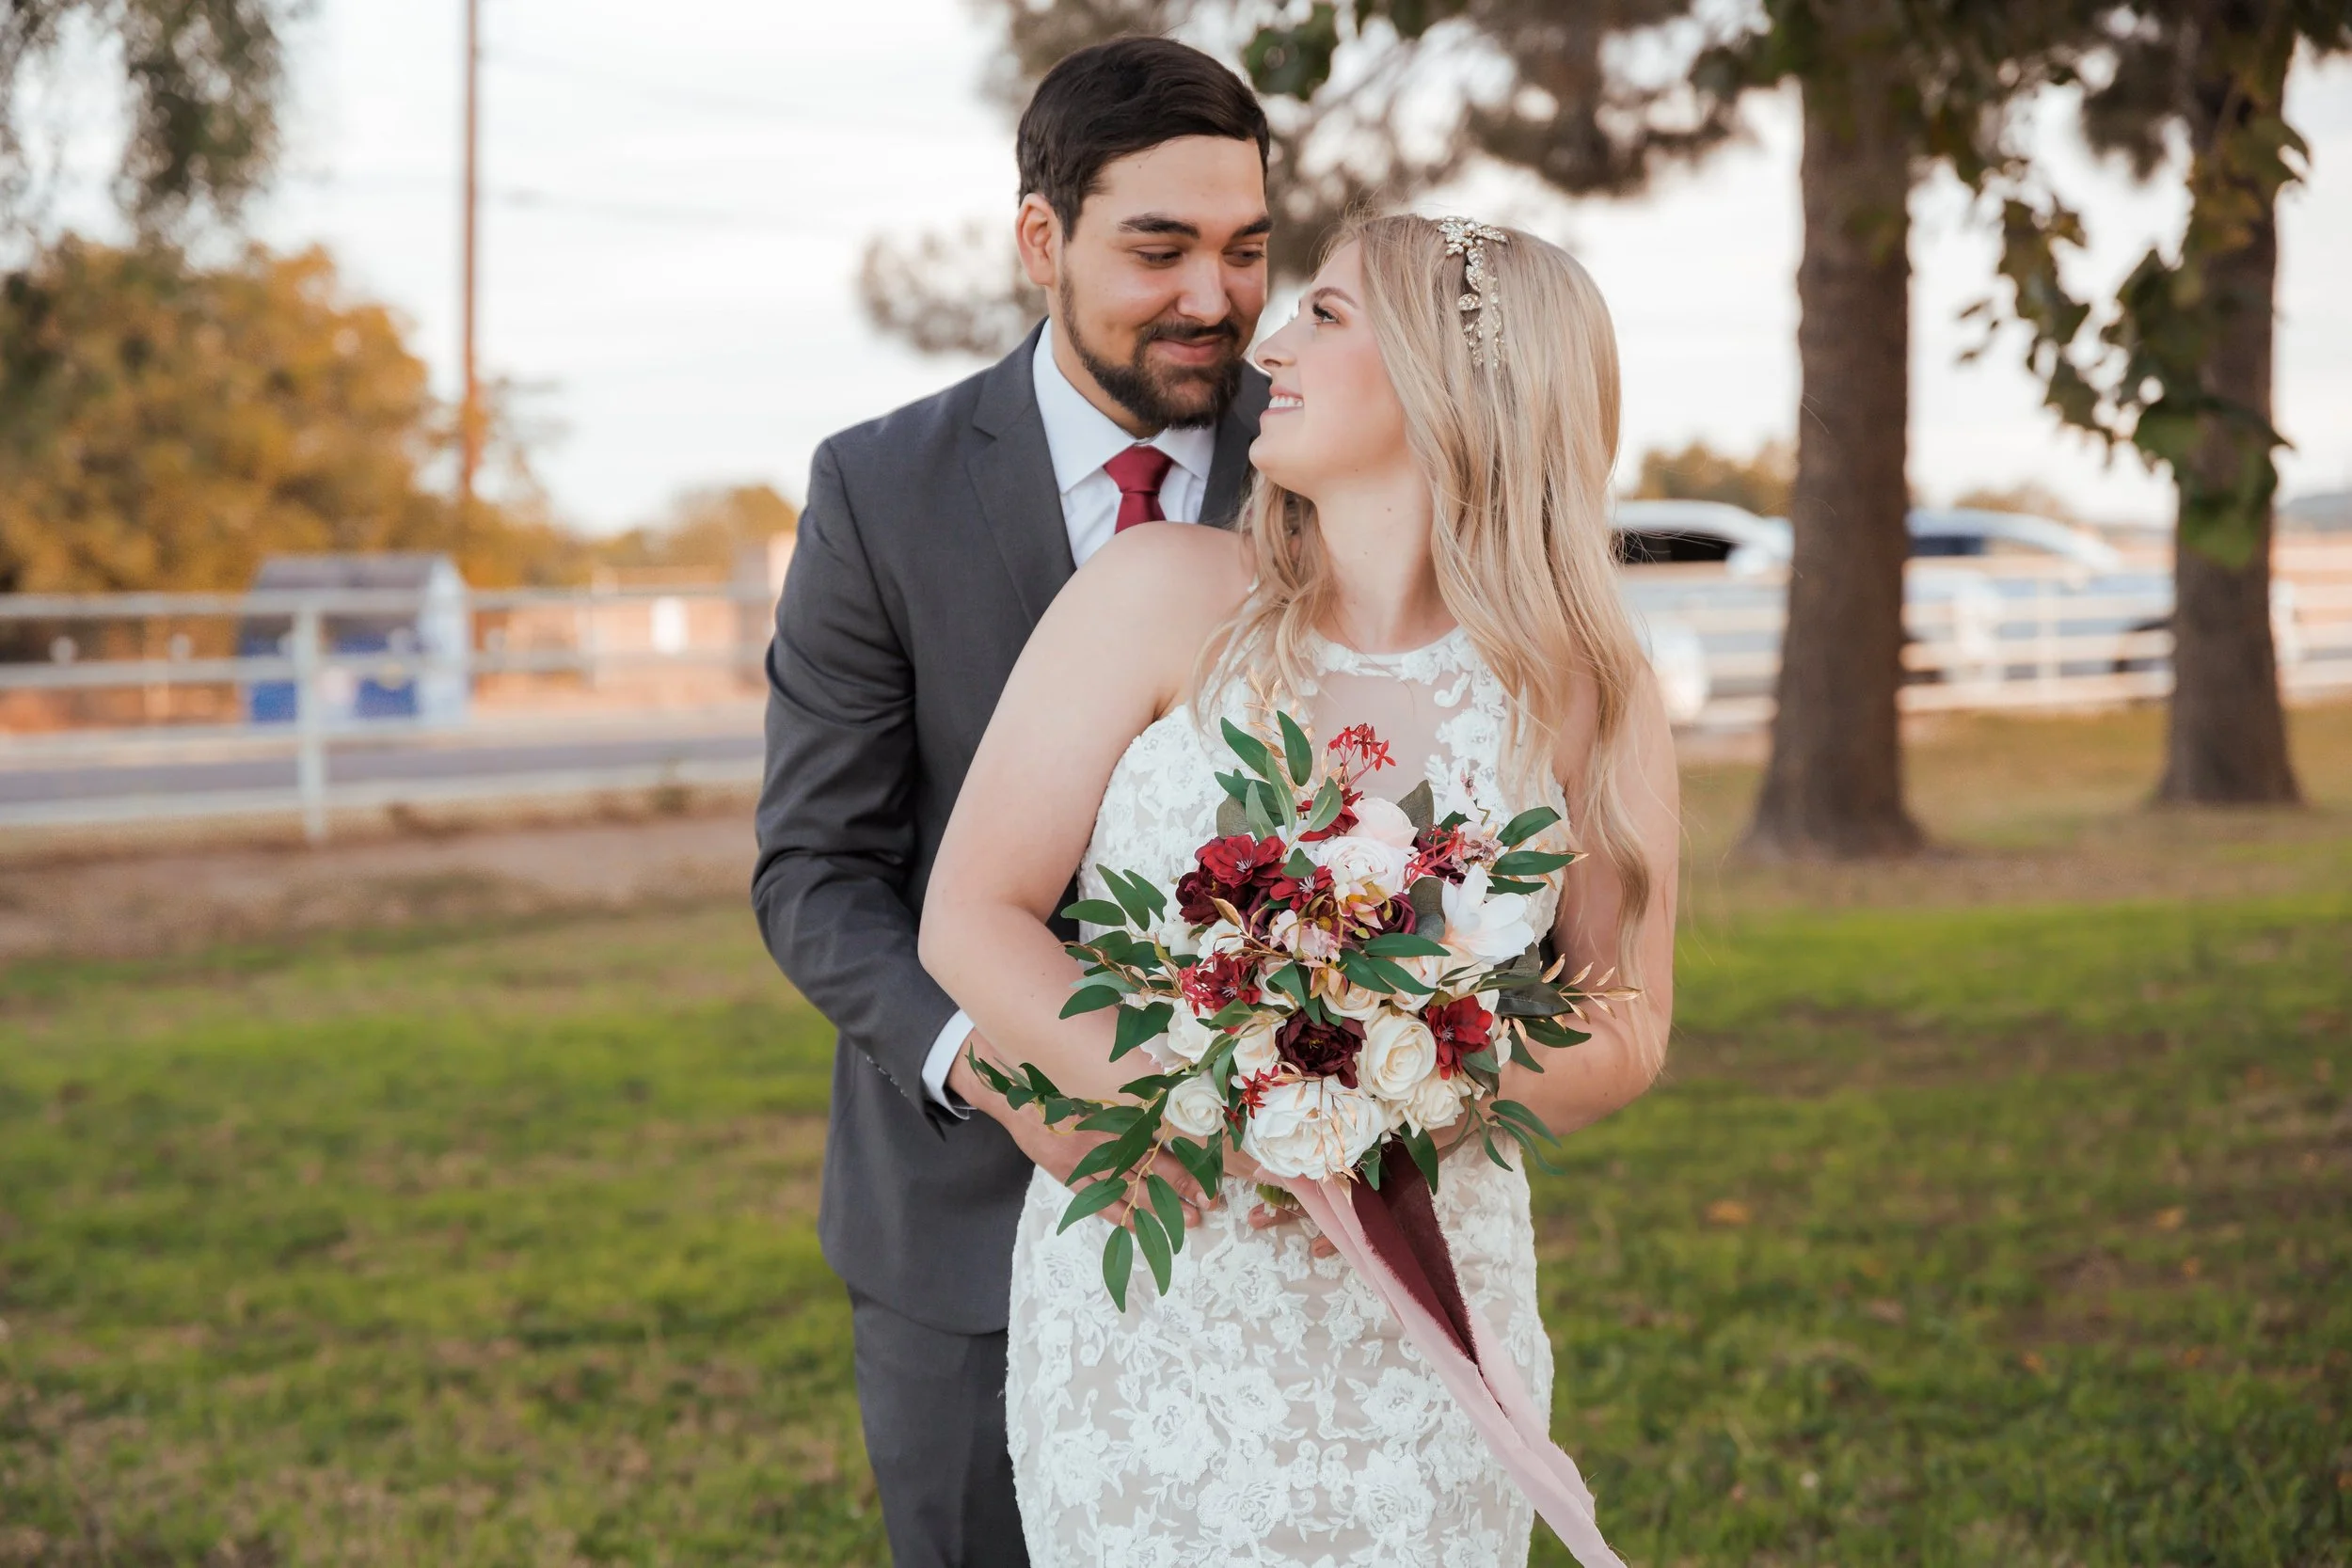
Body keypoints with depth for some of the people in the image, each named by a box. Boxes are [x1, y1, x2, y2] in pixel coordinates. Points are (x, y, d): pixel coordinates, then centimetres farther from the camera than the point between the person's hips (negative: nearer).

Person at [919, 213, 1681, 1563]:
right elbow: (971, 917, -6)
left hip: (1418, 1333, 1)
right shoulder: (1169, 596, -6)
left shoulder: (1585, 694, -3)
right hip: (1148, 1314, -1)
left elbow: (1628, 1034, 5)